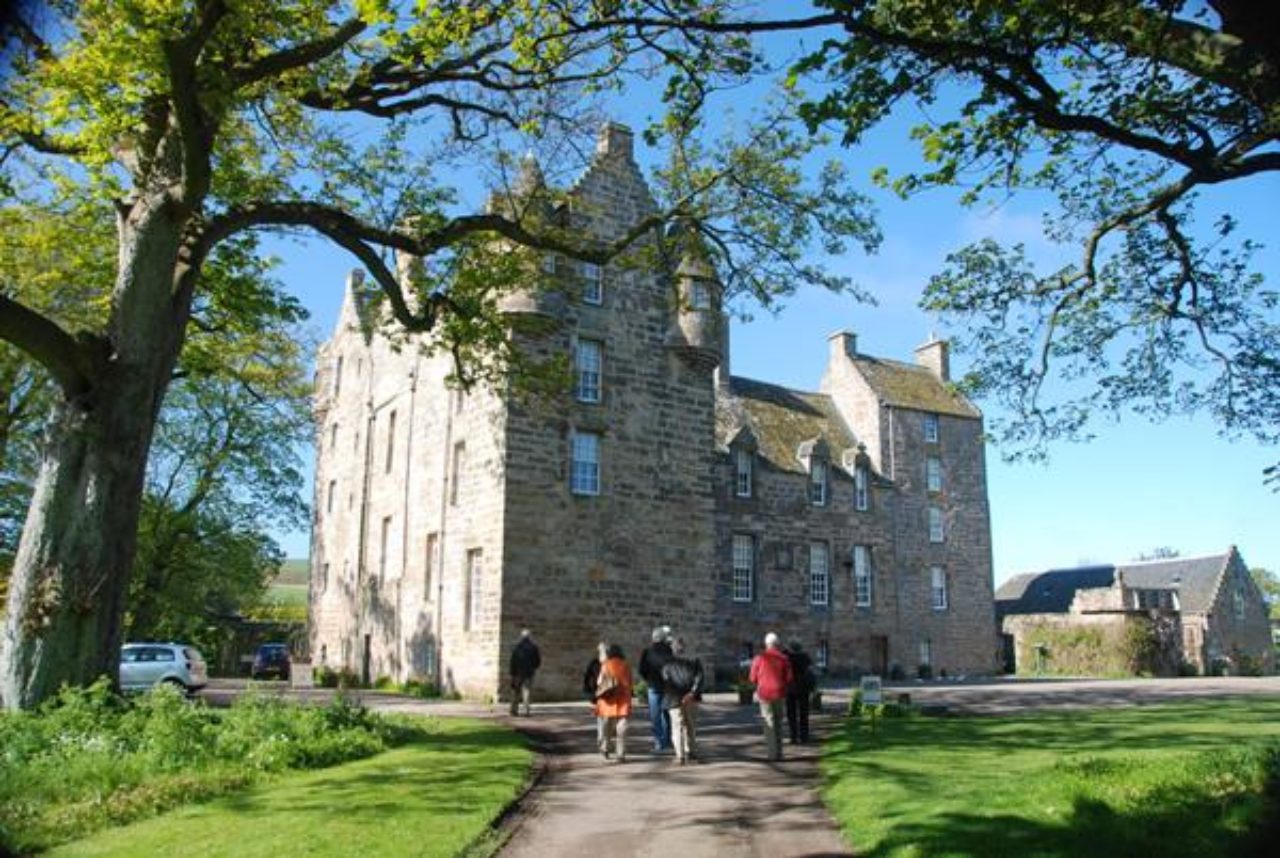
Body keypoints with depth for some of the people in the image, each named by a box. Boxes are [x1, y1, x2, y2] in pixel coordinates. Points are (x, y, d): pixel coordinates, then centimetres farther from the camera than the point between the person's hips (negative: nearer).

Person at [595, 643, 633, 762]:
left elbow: (600, 682, -6)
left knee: (607, 726, 17)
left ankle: (604, 748, 27)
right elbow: (629, 684, 5)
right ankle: (620, 754, -4)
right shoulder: (625, 666, 2)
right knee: (621, 729, 1)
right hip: (623, 701, 1)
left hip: (608, 700, -1)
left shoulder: (606, 665, -4)